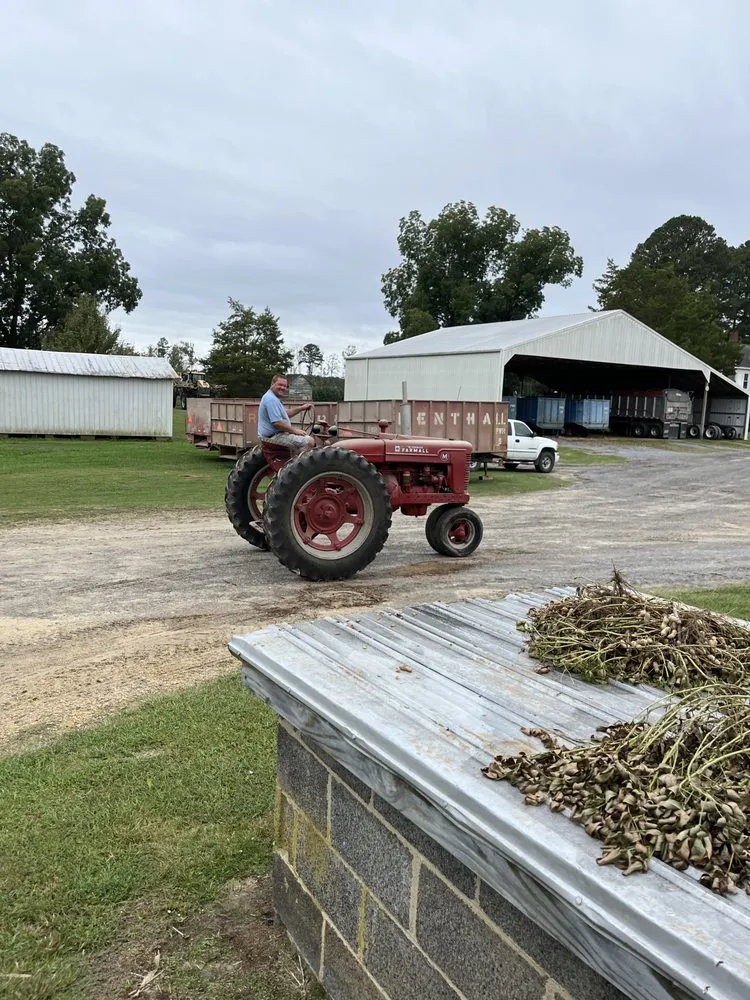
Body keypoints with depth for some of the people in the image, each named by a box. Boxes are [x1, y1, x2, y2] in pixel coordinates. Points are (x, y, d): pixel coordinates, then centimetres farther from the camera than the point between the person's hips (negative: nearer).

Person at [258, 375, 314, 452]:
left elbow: (285, 415, 24)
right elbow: (276, 422, -27)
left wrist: (302, 408, 14)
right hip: (274, 436, -11)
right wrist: (294, 430, -16)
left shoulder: (273, 398, 17)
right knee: (310, 441, -18)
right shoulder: (271, 399, -19)